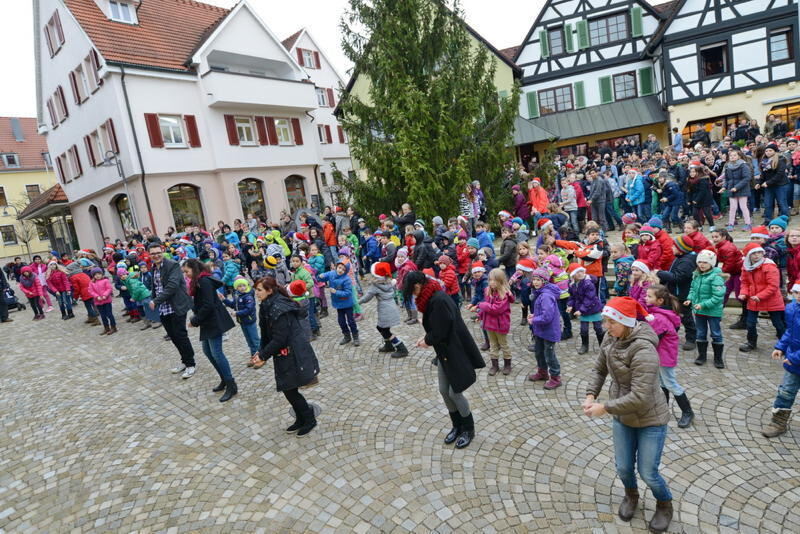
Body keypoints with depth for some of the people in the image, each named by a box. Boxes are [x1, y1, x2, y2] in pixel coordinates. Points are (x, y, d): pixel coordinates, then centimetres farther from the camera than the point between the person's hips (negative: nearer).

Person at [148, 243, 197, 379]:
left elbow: (172, 286, -21)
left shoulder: (173, 265, -12)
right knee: (173, 337, 12)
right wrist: (154, 303, 9)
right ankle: (185, 361, 26)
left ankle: (190, 364, 8)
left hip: (176, 307, -7)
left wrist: (156, 301, -21)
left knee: (181, 336, -4)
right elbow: (155, 287, 19)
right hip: (163, 310, 7)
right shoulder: (154, 268, 12)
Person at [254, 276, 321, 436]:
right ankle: (301, 419, 32)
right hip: (285, 355, 9)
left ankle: (309, 420, 20)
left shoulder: (278, 309, -23)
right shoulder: (267, 306, 7)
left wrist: (263, 356, -13)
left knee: (290, 390, 1)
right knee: (288, 389, 15)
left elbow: (279, 339, -22)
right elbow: (266, 333, 12)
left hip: (294, 356, -9)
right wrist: (261, 351, 2)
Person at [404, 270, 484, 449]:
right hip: (444, 351, 9)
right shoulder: (432, 298, 3)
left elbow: (440, 331, -25)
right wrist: (427, 337, -1)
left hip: (457, 353, -9)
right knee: (444, 390, 14)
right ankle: (457, 426, 34)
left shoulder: (439, 300, -27)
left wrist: (427, 341, -9)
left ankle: (469, 429, 25)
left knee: (454, 392, 2)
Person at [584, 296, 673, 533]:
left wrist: (604, 408, -26)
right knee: (623, 468, 15)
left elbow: (640, 397, -32)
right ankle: (631, 496, 48)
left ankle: (665, 505, 39)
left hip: (650, 420, -6)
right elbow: (599, 369, 4)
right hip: (622, 418, 6)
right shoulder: (611, 340, -8)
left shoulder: (644, 351, -31)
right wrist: (590, 396, -10)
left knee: (648, 473, 7)